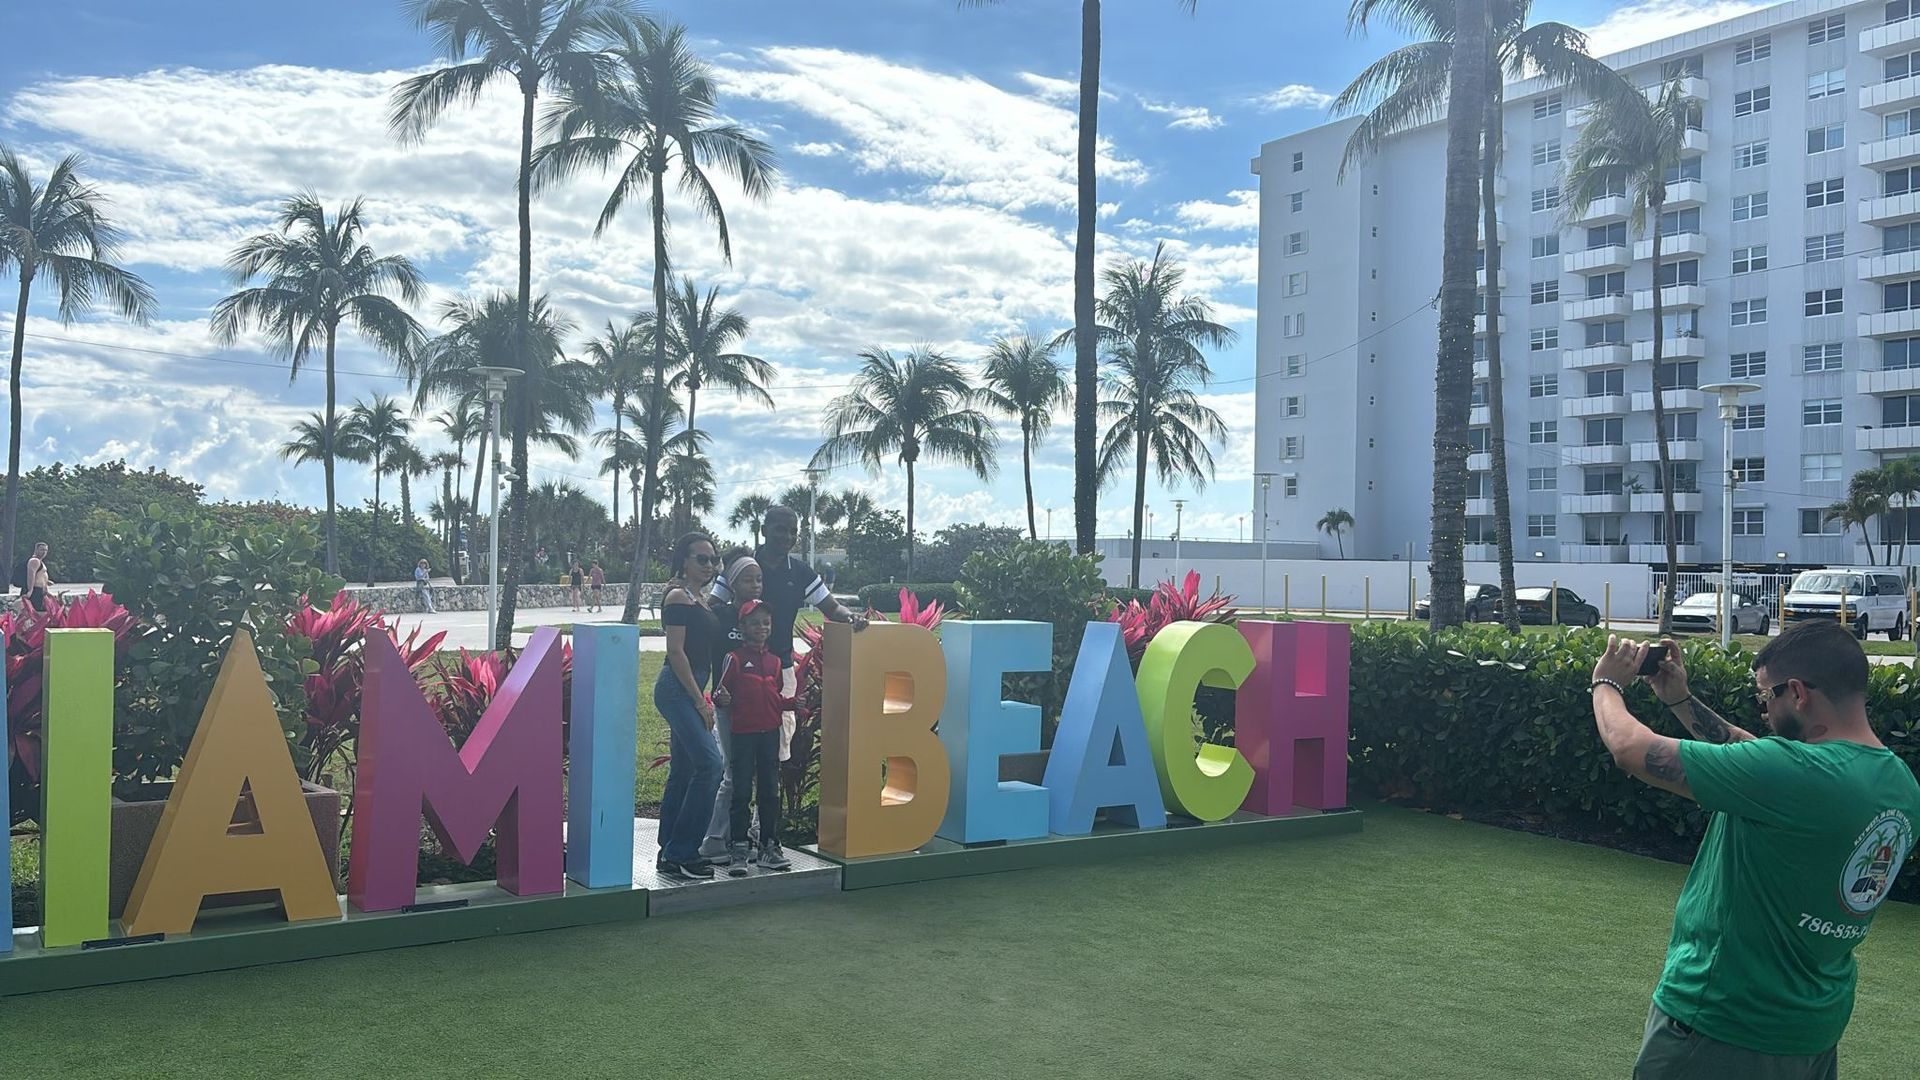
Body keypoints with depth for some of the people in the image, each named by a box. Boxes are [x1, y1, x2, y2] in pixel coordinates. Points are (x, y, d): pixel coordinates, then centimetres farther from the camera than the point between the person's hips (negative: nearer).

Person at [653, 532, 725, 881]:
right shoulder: (679, 596, -10)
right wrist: (700, 700, -16)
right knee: (709, 763, -15)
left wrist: (702, 695, 13)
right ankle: (680, 853, -10)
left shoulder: (702, 598, 17)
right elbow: (676, 651, -16)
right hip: (678, 689, -10)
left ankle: (671, 855, 18)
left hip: (689, 690, 10)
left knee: (682, 771, 11)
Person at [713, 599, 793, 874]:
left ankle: (769, 846, 18)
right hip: (743, 732, -5)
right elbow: (722, 691, -5)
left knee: (769, 790, 10)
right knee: (742, 792, -2)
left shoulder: (774, 661, 12)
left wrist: (793, 702, 1)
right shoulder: (735, 659, -4)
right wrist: (721, 698, -27)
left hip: (770, 733, 5)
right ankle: (738, 850, 4)